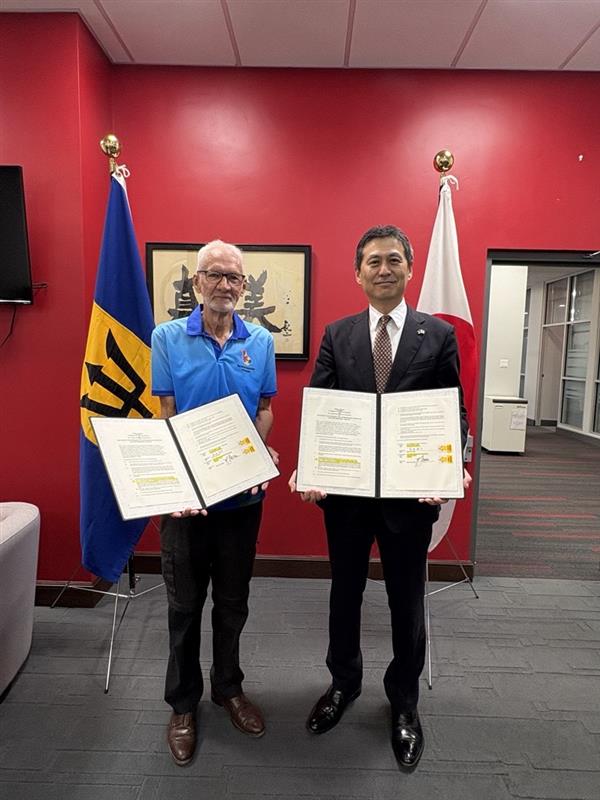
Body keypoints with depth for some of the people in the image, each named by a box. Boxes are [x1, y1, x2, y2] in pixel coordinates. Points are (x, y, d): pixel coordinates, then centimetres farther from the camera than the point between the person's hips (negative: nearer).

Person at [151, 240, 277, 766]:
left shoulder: (261, 341, 0)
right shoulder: (167, 338, -5)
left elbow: (265, 409, 6)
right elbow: (164, 415, -6)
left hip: (243, 493, 2)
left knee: (233, 601, 17)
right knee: (185, 603, 14)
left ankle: (229, 688, 40)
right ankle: (183, 703, 35)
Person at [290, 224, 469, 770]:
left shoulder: (439, 335, -1)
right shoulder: (337, 335, 2)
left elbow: (455, 414, -2)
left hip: (411, 491, -1)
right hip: (346, 489, 2)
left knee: (407, 602, 16)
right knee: (345, 593, 20)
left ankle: (404, 701, 42)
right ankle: (344, 683, 46)